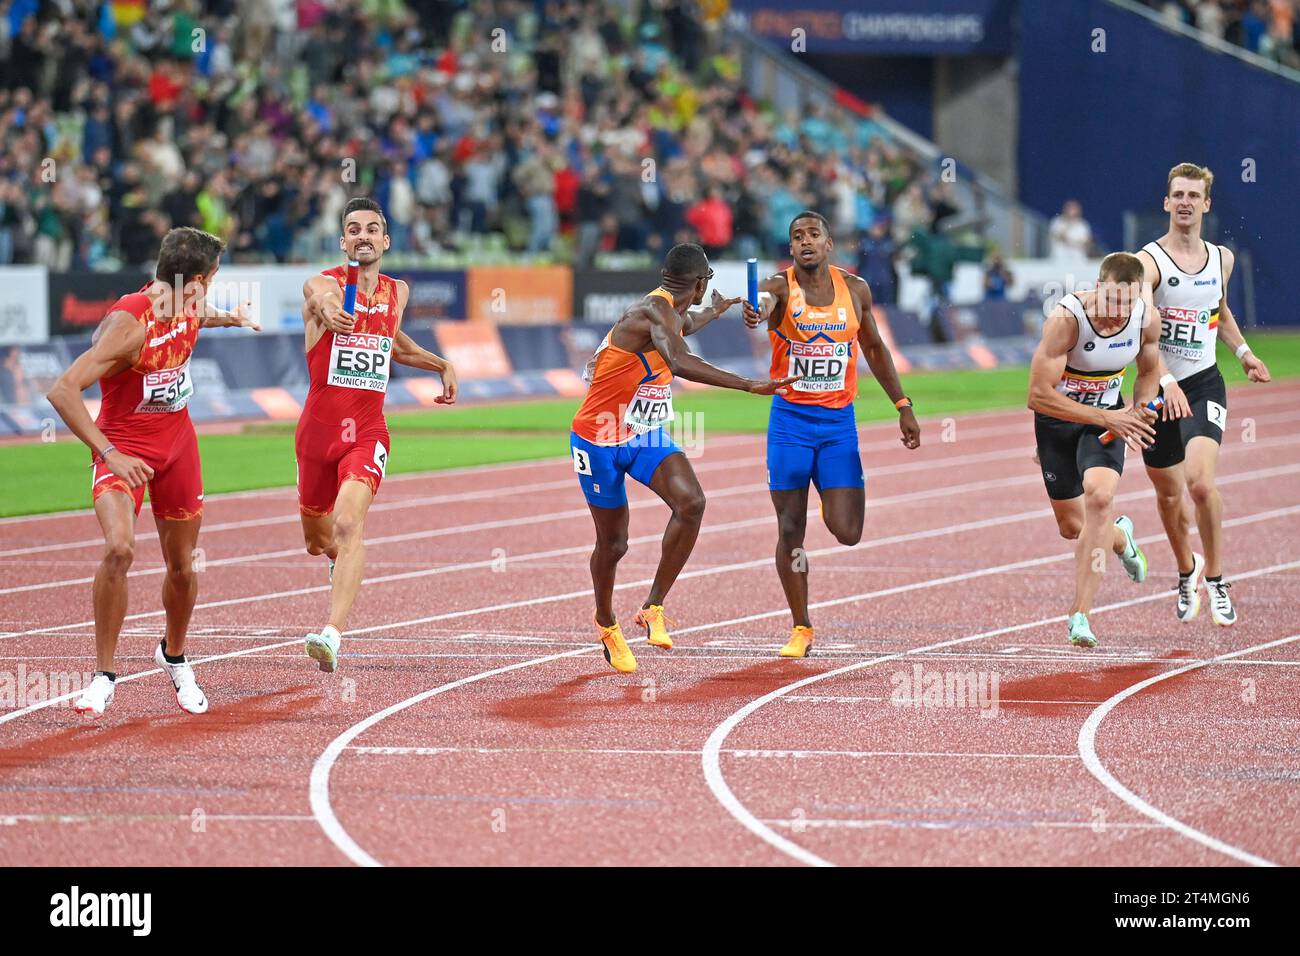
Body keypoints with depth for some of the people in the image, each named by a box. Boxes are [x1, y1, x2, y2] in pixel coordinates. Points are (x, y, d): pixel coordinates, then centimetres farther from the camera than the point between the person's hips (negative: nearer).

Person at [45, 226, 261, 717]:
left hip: (177, 445, 6)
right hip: (123, 447, -6)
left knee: (183, 566, 13)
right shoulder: (128, 323, -29)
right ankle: (104, 676, -15)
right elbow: (62, 390, -35)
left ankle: (174, 656, 42)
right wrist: (109, 453, -38)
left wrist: (228, 317, 33)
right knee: (118, 547, -28)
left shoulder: (187, 307, -5)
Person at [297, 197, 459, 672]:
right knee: (316, 538, 16)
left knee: (348, 522, -25)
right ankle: (341, 560, 56)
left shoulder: (397, 292, 8)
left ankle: (333, 634, -37)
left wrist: (442, 365, 24)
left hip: (367, 432, 0)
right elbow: (322, 298, -35)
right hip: (318, 430, 0)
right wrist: (330, 312, -58)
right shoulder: (323, 284, -7)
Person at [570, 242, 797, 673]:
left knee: (690, 501, -21)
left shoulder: (671, 313, 6)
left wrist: (714, 311, 54)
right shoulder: (654, 311, -25)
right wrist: (747, 385, -52)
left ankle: (653, 607, -12)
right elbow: (680, 363, -46)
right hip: (600, 441, -7)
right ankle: (606, 624, 35)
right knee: (613, 544, 6)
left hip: (648, 436, 7)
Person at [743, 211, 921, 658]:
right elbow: (764, 301, -32)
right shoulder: (780, 287, -7)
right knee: (790, 530, 0)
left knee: (847, 532, -8)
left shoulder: (855, 289, 3)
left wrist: (903, 406, 13)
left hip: (839, 422, 2)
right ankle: (801, 628, 14)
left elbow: (874, 348, 16)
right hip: (790, 420, -2)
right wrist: (755, 314, -57)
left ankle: (837, 497, 29)